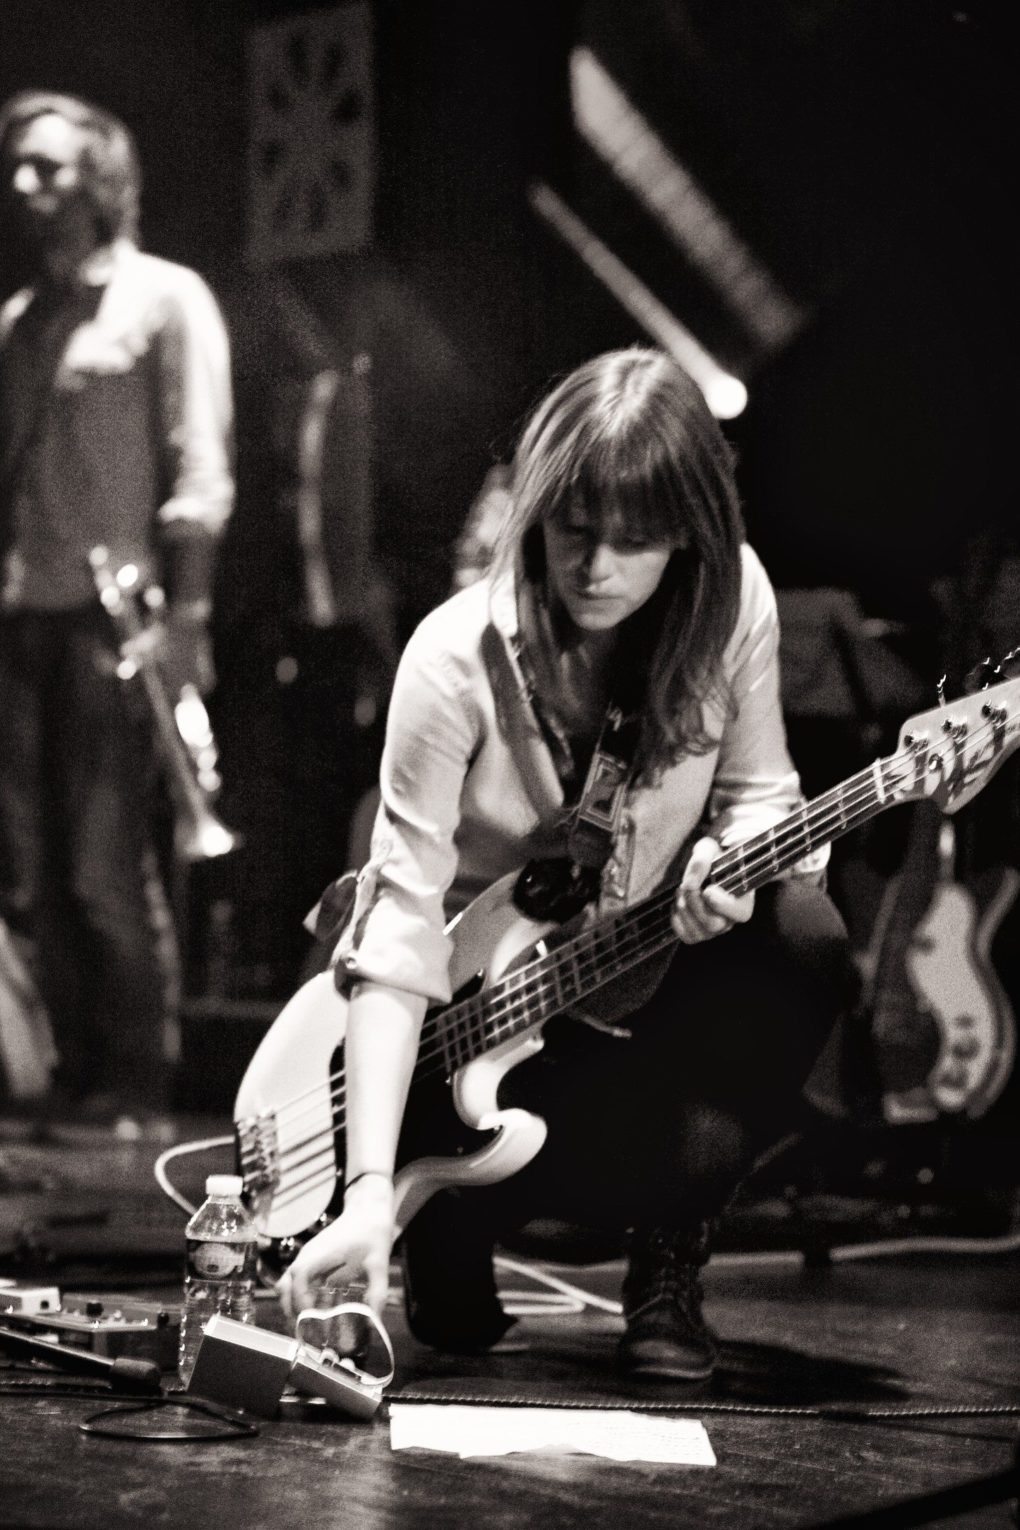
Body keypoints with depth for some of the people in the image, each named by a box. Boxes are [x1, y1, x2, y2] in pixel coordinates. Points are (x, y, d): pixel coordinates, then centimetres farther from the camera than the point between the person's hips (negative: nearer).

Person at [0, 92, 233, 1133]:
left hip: (112, 618, -5)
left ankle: (134, 1086, 1)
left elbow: (199, 468, -4)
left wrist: (182, 614, -13)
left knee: (106, 867, -7)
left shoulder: (163, 299, 2)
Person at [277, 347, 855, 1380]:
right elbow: (402, 919, -29)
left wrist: (727, 858, -23)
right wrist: (370, 1193, -38)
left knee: (803, 938, -27)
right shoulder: (460, 657, -24)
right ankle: (452, 1227, 7)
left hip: (646, 975, 4)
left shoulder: (730, 605, -12)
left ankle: (667, 1263, -4)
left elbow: (757, 789, 5)